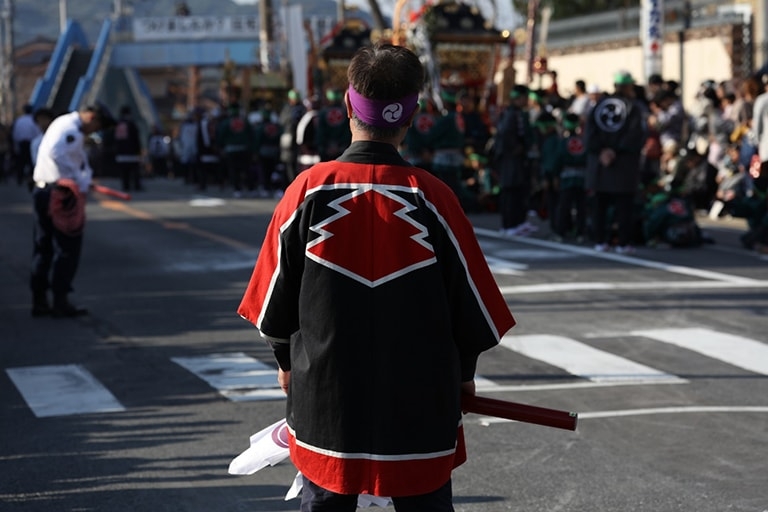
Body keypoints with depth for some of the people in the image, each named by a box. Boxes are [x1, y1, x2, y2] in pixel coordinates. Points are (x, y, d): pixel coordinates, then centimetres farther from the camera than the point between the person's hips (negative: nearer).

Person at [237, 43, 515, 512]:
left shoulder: (309, 190, -9)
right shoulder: (432, 197, -12)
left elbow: (275, 301, 1)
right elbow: (474, 306, -2)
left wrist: (288, 361, 19)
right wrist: (462, 372, 16)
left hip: (325, 401, 1)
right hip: (420, 410, -1)